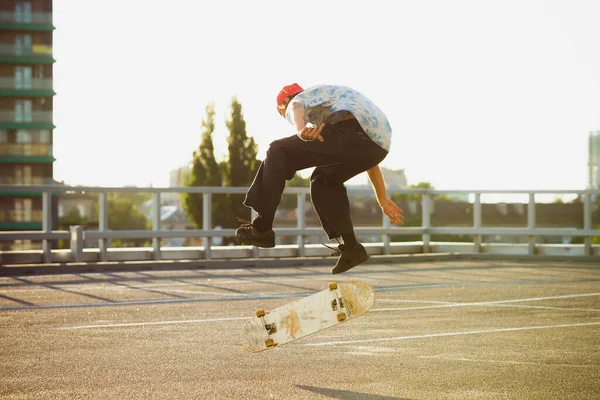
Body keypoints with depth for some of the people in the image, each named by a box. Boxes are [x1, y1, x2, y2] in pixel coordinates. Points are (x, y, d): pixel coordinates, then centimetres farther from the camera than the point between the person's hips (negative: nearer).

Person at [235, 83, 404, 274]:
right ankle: (350, 247, 18)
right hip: (380, 144, 8)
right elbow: (368, 156, 43)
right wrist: (383, 201, 46)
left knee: (279, 153, 1)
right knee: (323, 180, 28)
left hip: (351, 131, -8)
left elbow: (298, 115, -9)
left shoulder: (296, 102, 21)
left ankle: (262, 228, -5)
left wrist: (303, 132, -33)